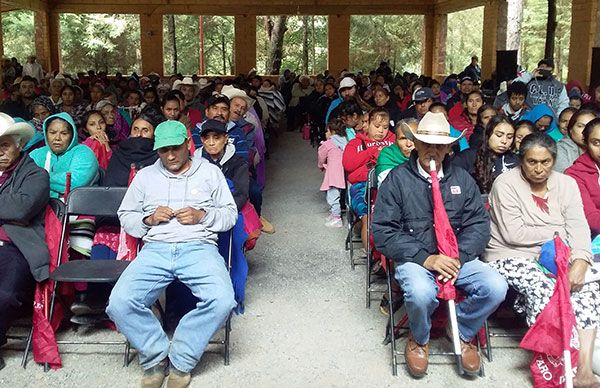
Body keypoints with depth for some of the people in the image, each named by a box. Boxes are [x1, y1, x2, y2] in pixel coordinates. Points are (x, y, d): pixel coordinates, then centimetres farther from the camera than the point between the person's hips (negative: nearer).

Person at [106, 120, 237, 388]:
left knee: (222, 300, -32)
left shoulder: (210, 172, 17)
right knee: (119, 303, -26)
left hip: (199, 247, -1)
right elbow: (125, 216, 21)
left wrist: (203, 216, -5)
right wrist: (149, 219, 0)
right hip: (155, 249, 2)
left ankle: (180, 361, -12)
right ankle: (156, 357, -4)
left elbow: (230, 214, 14)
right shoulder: (145, 176, 21)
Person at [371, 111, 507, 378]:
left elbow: (479, 224, 4)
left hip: (458, 257, 4)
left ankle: (463, 333, 9)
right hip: (414, 258, -3)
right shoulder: (397, 179, 0)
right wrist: (426, 259, -17)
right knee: (422, 293, -36)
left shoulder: (462, 179, 12)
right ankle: (419, 339, 2)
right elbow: (383, 231, -8)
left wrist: (458, 257, -15)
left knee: (495, 287, -23)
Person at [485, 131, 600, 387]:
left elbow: (578, 228, -3)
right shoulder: (506, 184, -6)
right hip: (512, 258, -5)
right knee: (542, 289, -33)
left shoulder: (566, 184, 9)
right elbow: (513, 234, -14)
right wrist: (557, 233, -4)